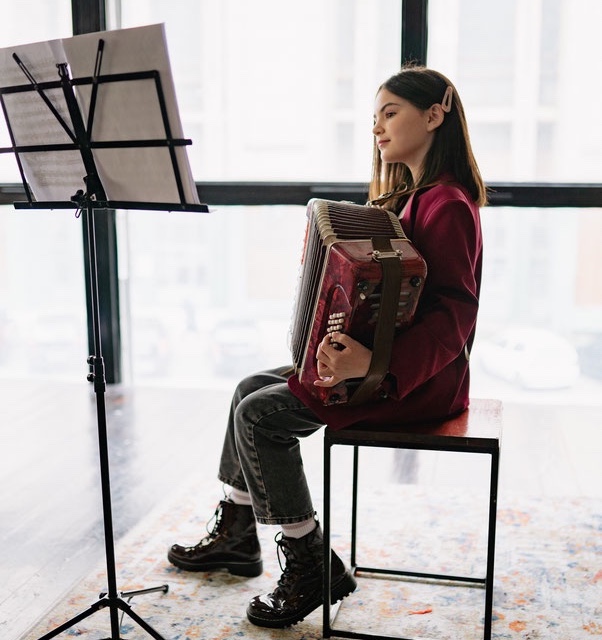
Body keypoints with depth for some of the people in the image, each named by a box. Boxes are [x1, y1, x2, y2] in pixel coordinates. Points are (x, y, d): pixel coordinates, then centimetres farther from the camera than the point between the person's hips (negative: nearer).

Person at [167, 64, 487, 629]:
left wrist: (374, 363, -39)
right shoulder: (410, 195, 13)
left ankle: (311, 566, 0)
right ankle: (236, 534, 22)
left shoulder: (447, 205, -19)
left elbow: (453, 316, -28)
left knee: (260, 414, -15)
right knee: (251, 387, 9)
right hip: (378, 359, 10)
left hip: (420, 380, -10)